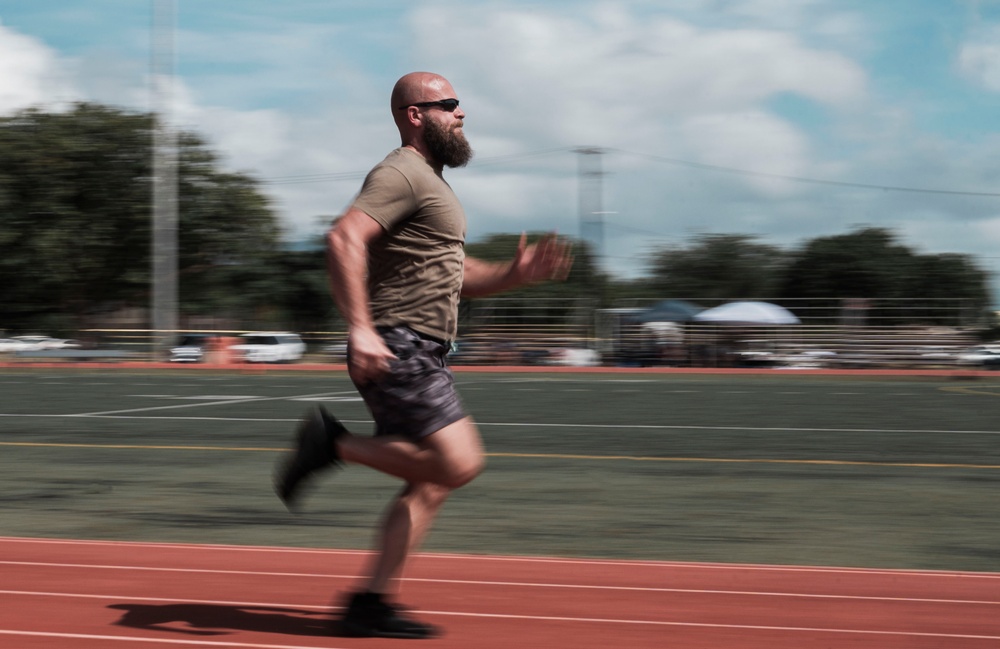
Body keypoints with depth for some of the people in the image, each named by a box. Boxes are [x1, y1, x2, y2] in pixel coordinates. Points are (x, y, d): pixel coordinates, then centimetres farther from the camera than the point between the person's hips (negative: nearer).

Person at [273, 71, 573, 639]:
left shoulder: (432, 181, 23)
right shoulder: (402, 173, -9)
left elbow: (453, 276, 30)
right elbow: (345, 237, -24)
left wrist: (515, 274, 13)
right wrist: (361, 328, -32)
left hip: (424, 355, 10)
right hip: (396, 351, -10)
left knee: (430, 482, 8)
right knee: (459, 462, -19)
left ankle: (372, 603, 10)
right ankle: (334, 444, -7)